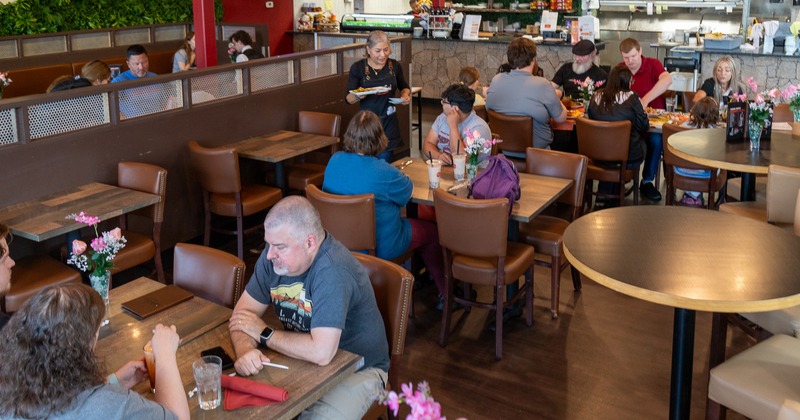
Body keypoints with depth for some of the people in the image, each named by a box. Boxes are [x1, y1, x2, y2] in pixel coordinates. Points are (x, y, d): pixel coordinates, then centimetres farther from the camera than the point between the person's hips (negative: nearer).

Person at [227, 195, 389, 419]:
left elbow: (321, 352, -36)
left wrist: (263, 334, -21)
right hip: (305, 357, 6)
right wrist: (245, 351, -26)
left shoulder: (333, 270, -31)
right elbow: (244, 311, -4)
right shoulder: (276, 252, -9)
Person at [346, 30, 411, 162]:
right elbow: (348, 99, -3)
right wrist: (358, 96, -25)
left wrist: (405, 95, -2)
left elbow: (404, 87, 20)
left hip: (389, 123, 2)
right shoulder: (358, 68, -7)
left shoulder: (394, 66, 1)